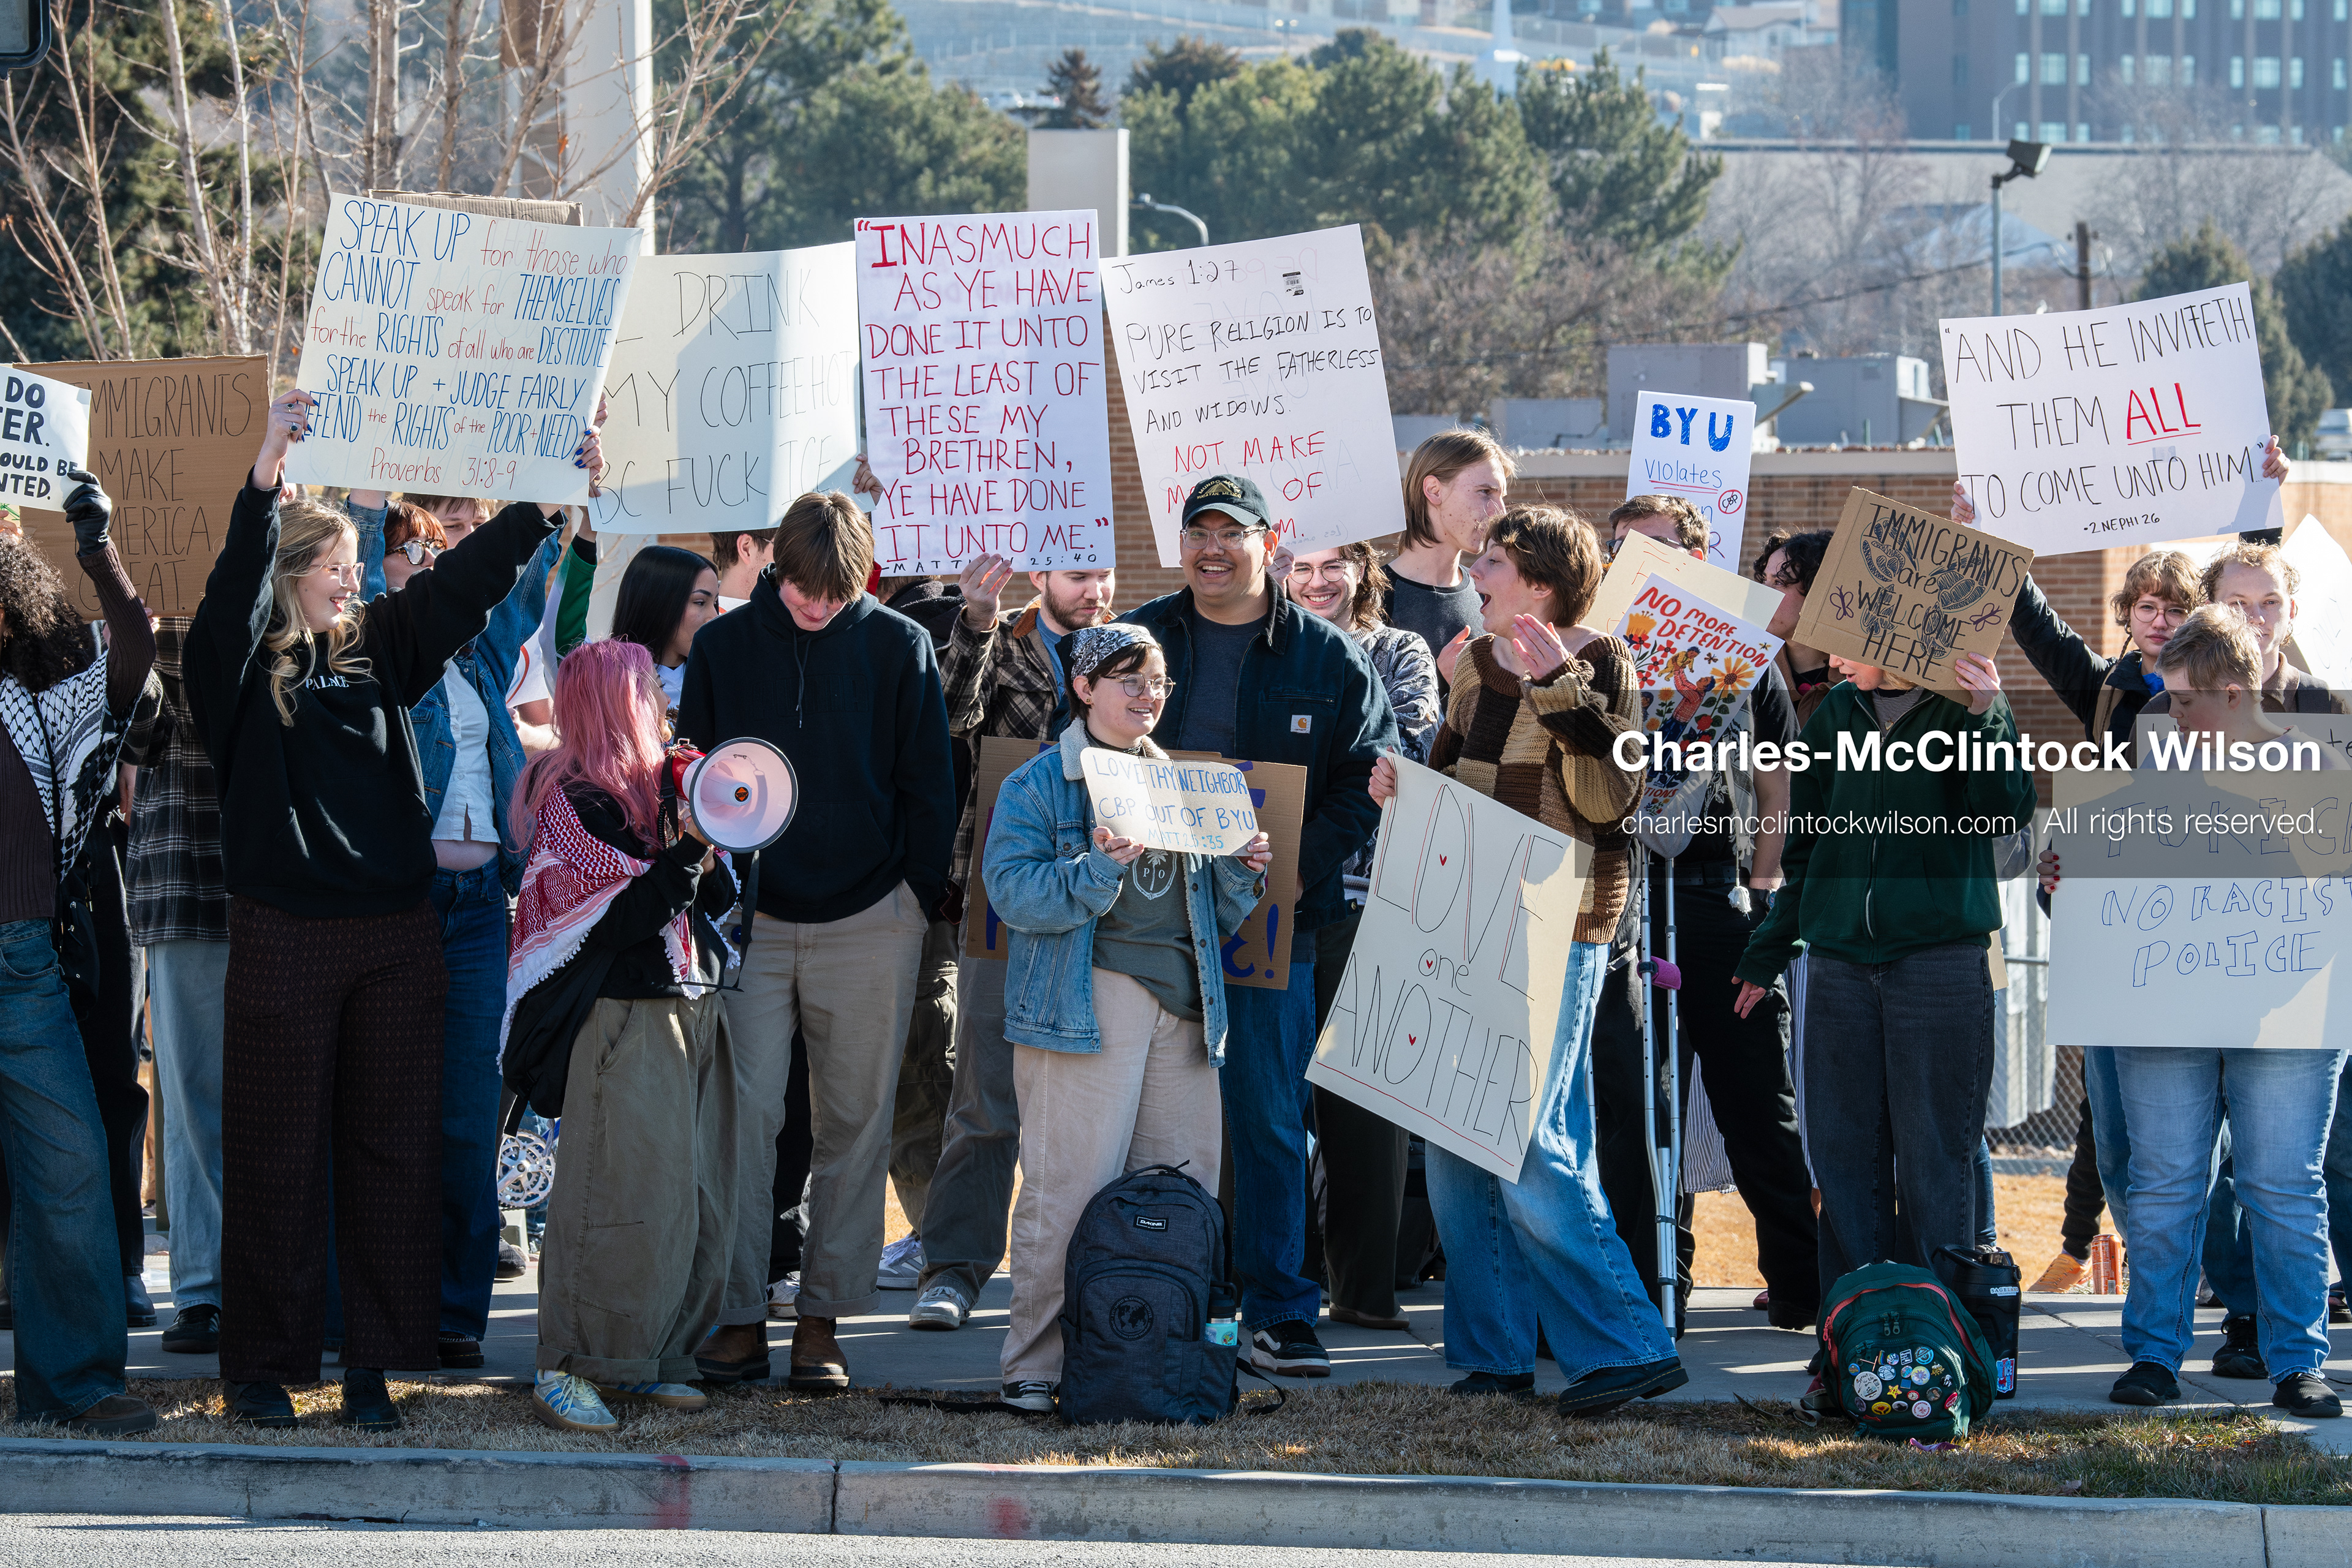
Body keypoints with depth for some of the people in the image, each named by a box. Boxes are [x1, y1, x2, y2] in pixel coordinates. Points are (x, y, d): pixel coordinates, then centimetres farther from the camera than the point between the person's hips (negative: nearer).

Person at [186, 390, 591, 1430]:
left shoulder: (379, 646, 11)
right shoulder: (244, 667, -2)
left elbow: (466, 581, 11)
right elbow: (234, 589, -20)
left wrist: (550, 502, 1)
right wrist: (267, 476, -32)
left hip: (396, 934, 5)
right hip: (284, 941, -5)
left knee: (393, 1148, 4)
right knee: (277, 1152, 1)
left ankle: (373, 1364, 9)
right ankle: (263, 1368, 6)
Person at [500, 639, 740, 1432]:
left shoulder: (664, 787, 16)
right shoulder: (573, 801, -9)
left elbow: (715, 900, 17)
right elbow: (623, 917, -16)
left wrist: (717, 849, -1)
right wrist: (690, 848, -21)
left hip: (691, 1010, 8)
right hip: (622, 1020, -8)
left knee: (695, 1196, 7)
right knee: (621, 1193, -12)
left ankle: (652, 1358, 15)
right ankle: (568, 1367, -7)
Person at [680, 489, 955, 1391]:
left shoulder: (898, 648, 2)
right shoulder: (723, 647, 5)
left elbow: (929, 784, 5)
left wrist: (917, 895, -2)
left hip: (869, 924, 0)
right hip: (750, 920, 0)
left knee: (855, 1123, 2)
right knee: (744, 1114, -7)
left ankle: (824, 1317, 7)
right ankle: (739, 1315, -3)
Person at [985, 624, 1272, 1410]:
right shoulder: (1038, 785, 4)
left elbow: (1215, 915, 25)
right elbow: (1014, 890, -10)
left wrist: (1242, 875, 4)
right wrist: (1100, 868, -22)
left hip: (1183, 1006, 6)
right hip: (1085, 1003, -6)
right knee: (1071, 1191, -10)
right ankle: (1035, 1367, -5)